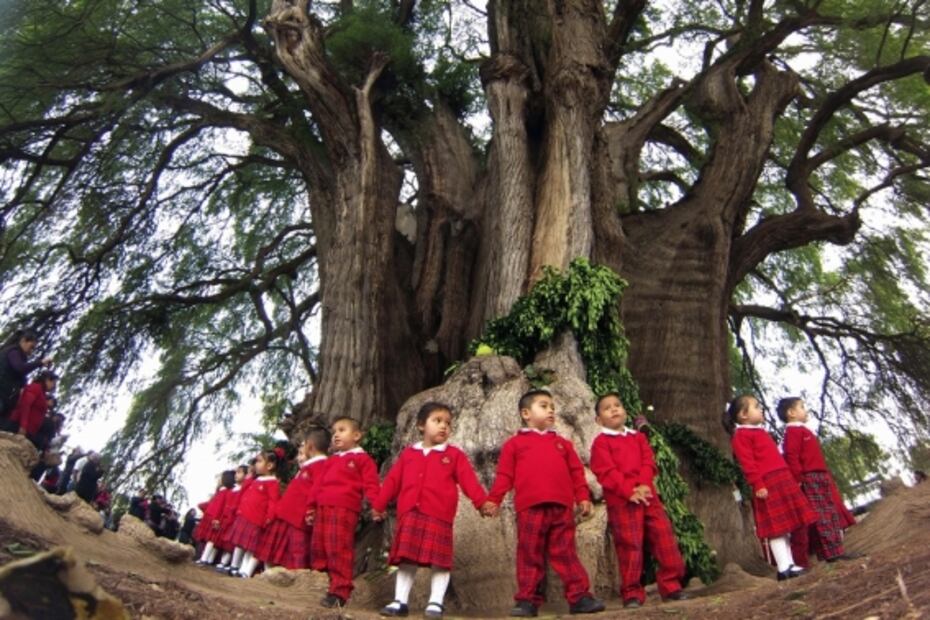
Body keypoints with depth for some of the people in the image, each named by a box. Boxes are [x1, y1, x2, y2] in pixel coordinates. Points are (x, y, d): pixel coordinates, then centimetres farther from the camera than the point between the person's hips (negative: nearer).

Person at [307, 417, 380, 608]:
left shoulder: (362, 459, 3)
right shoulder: (330, 461, 26)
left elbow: (370, 485, -6)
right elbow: (318, 484, 25)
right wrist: (312, 507, 21)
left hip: (344, 510, -8)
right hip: (323, 509, 8)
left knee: (339, 550, -9)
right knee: (319, 548, 9)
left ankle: (339, 591, -2)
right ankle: (335, 583, 18)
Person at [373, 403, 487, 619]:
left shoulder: (454, 455, 5)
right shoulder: (408, 453, 13)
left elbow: (468, 480, -5)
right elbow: (393, 481, 14)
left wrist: (482, 501, -19)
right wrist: (379, 505, 13)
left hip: (439, 517, -2)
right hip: (409, 516, 3)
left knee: (440, 561, 0)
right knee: (406, 558, 8)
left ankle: (436, 602, 10)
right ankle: (400, 601, 17)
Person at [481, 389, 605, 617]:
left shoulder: (562, 443, 21)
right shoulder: (514, 443, 10)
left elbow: (576, 472, 17)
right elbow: (504, 474, 4)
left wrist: (583, 497, 8)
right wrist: (493, 499, -3)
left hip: (561, 508, 3)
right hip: (530, 508, -3)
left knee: (566, 554, 7)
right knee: (529, 556, 3)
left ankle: (579, 597, 11)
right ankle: (527, 600, 10)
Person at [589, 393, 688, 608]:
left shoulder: (638, 437, 20)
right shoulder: (601, 442, 2)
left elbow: (648, 462, 7)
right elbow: (606, 472, -9)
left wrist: (644, 485, -12)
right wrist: (629, 491, -19)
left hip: (647, 494, 5)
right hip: (620, 500, -5)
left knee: (665, 537, 3)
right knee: (630, 545, -4)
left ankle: (671, 585, 14)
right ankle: (632, 593, 4)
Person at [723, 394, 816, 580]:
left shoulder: (760, 431, 22)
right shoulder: (741, 435, -8)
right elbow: (747, 463, -16)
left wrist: (788, 479, 22)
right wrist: (757, 485, -22)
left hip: (781, 480, 10)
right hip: (767, 484, -10)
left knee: (784, 526, 12)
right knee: (776, 528, -8)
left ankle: (789, 564, 18)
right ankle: (783, 568, -5)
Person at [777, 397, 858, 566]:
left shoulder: (803, 431, 22)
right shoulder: (793, 431, -9)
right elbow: (791, 456, -19)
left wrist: (827, 476, 23)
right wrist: (798, 478, -24)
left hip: (820, 479, 11)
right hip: (809, 480, -11)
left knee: (830, 514, 11)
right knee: (820, 516, -10)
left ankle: (835, 551, 16)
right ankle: (833, 552, -10)